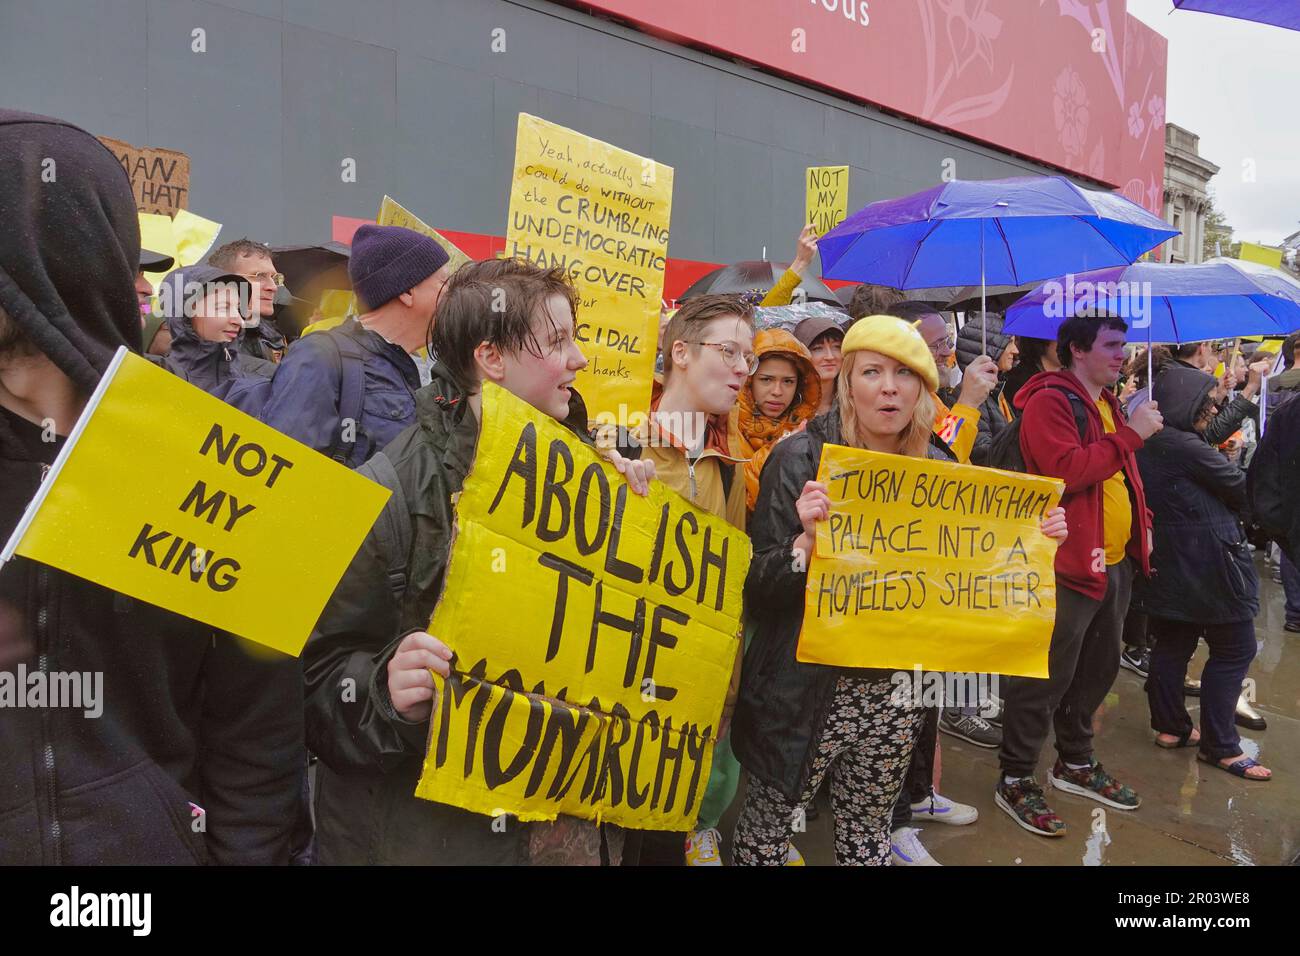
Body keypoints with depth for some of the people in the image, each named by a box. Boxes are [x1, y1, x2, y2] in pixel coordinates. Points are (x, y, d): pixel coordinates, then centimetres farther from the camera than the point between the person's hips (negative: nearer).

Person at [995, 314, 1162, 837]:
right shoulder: (1049, 401, -14)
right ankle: (1015, 779, 11)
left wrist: (1142, 520, 14)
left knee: (1097, 668, 20)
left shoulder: (1107, 402, 16)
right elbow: (1066, 471, -27)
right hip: (1067, 563, -10)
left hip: (1114, 562, 10)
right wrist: (1130, 433, -21)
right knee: (1045, 676, -2)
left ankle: (1075, 762, 36)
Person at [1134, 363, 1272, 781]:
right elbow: (1240, 488, -10)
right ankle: (1220, 746, 7)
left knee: (1172, 644, 16)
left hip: (1165, 565, 9)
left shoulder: (1147, 443, 8)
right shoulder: (1184, 446, -19)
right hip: (1208, 566, -9)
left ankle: (1170, 726, 25)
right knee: (1234, 650, 2)